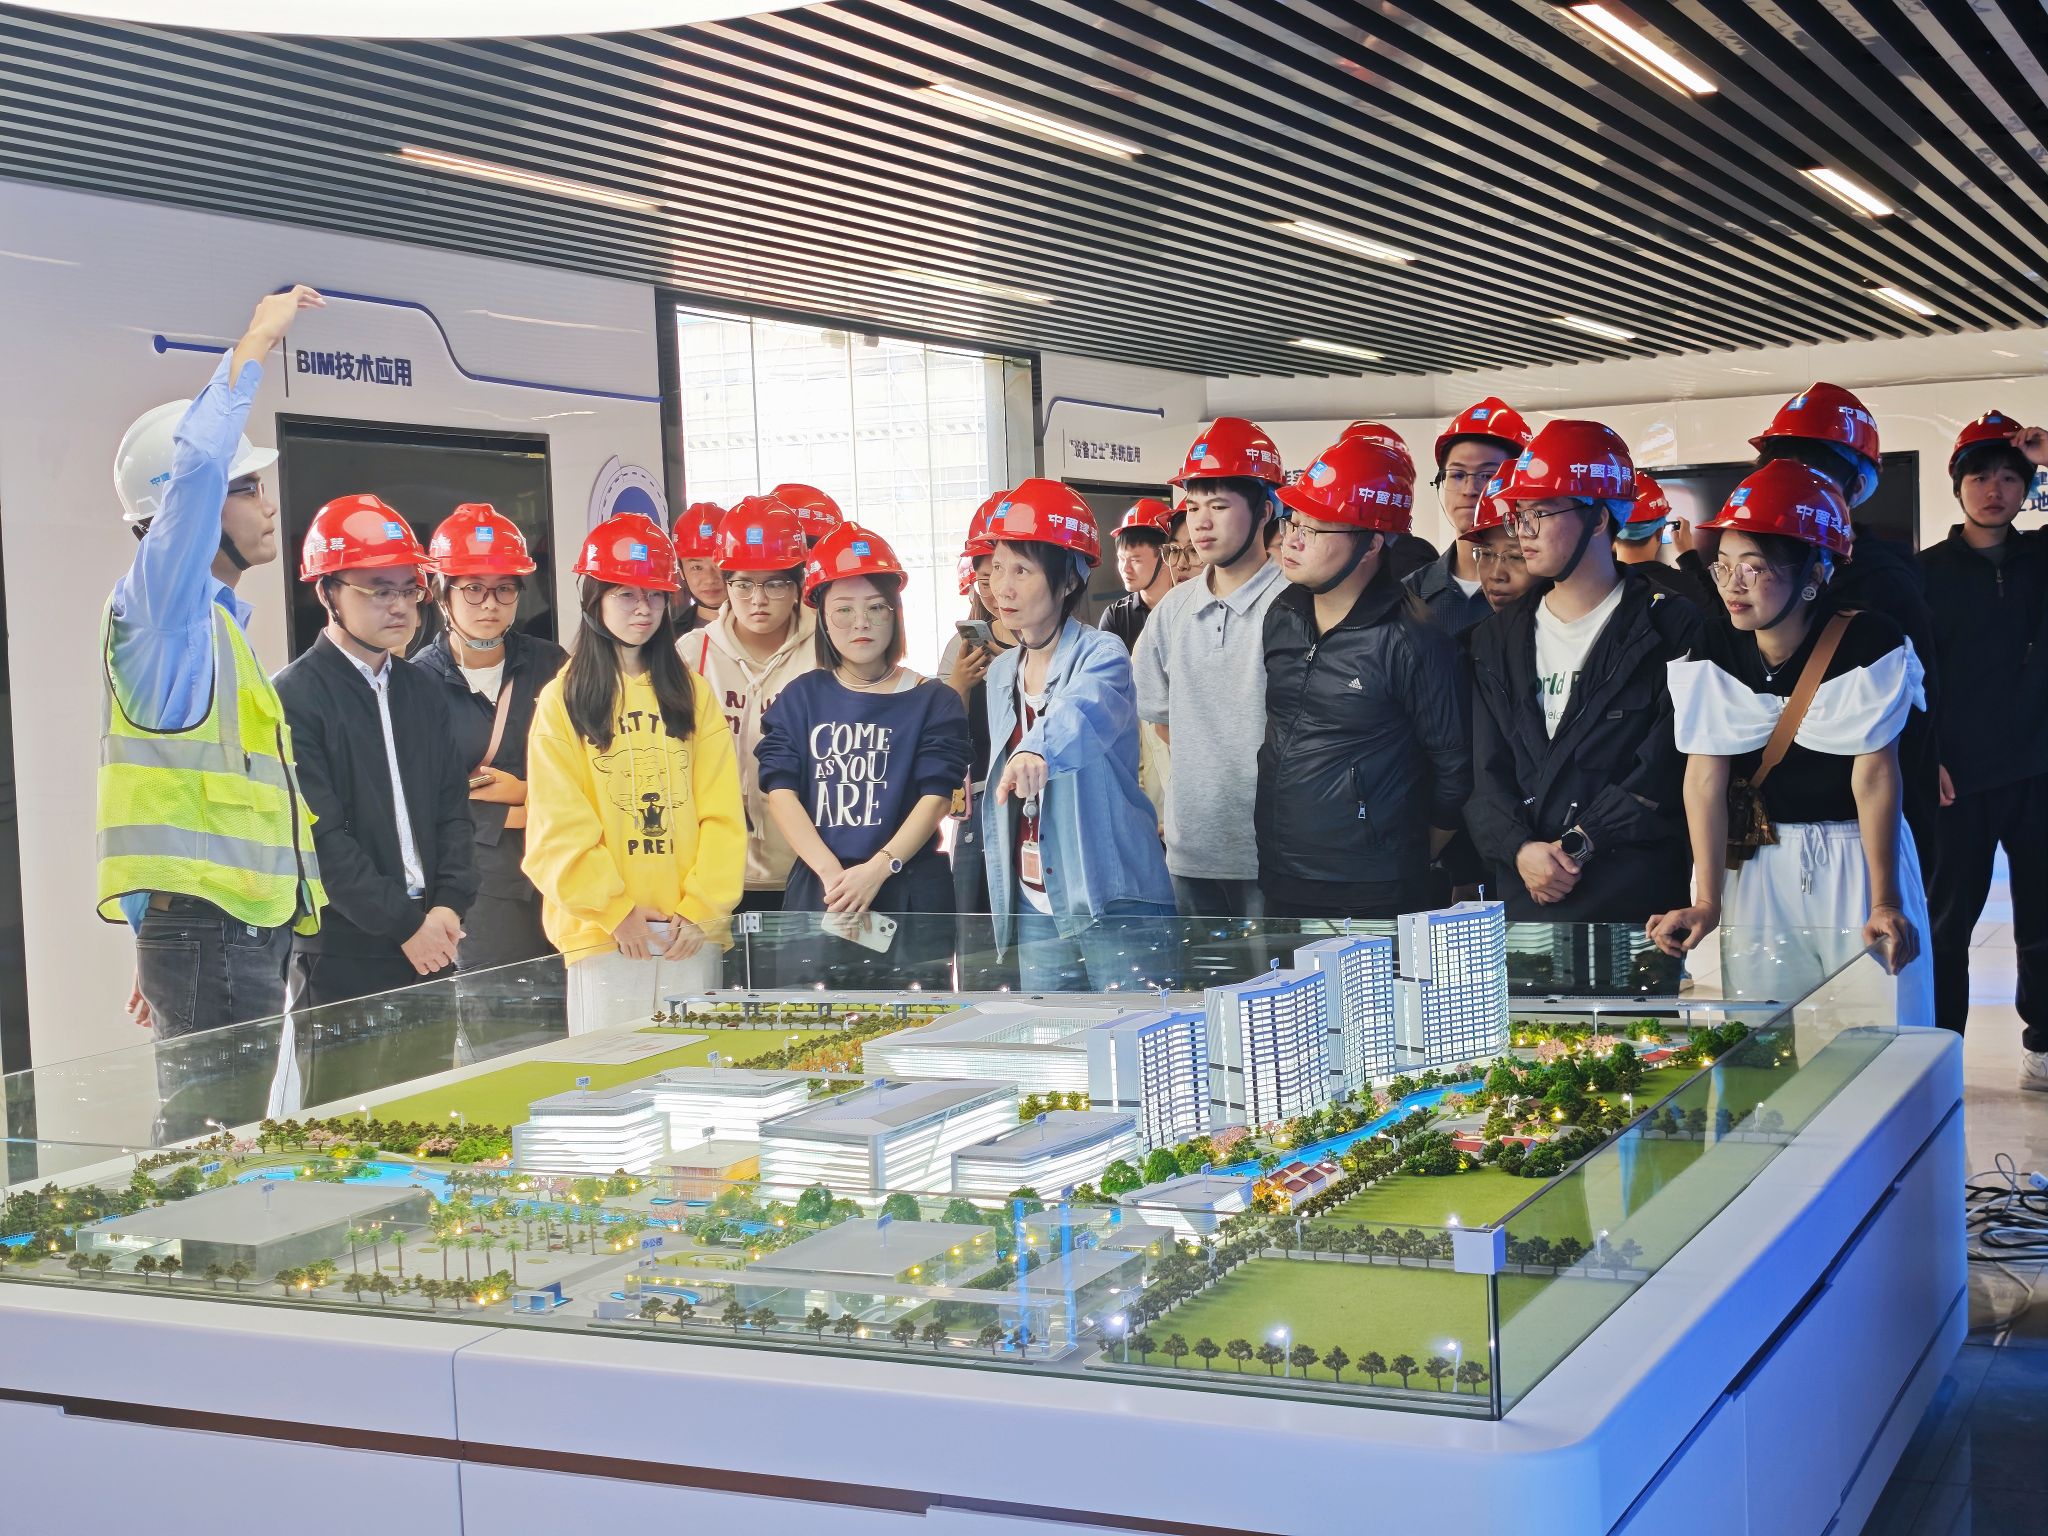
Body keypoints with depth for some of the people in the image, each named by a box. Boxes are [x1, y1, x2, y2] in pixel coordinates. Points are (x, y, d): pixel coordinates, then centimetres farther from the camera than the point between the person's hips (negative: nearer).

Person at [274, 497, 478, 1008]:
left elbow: (453, 808, 11)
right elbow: (319, 838, -13)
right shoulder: (293, 698, -7)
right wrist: (404, 924, -14)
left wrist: (449, 906, -5)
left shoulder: (424, 692, 14)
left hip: (431, 947, 6)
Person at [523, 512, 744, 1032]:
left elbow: (721, 812, 4)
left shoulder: (692, 692, 10)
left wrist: (702, 907, -5)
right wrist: (615, 910, -9)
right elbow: (559, 826, -3)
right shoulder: (562, 700, 3)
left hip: (692, 931, 2)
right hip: (602, 930, -2)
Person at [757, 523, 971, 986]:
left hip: (911, 896, -1)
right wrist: (832, 873, -15)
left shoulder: (933, 701, 4)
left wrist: (877, 869, -19)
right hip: (816, 893, 1)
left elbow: (935, 796, -5)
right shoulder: (801, 698, 9)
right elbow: (780, 790, -1)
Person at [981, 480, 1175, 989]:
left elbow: (1085, 712, -34)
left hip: (1114, 905, -6)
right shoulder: (1001, 673, 12)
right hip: (1034, 910, 7)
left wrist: (1039, 751, -55)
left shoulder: (1101, 655, -10)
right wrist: (1001, 889, 16)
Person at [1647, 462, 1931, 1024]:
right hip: (1755, 865, 2)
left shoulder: (1870, 642, -12)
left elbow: (1875, 774, -14)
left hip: (1859, 855, -2)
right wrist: (1706, 902, -15)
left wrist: (1885, 902, -19)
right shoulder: (1711, 651, -4)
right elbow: (1706, 773, -9)